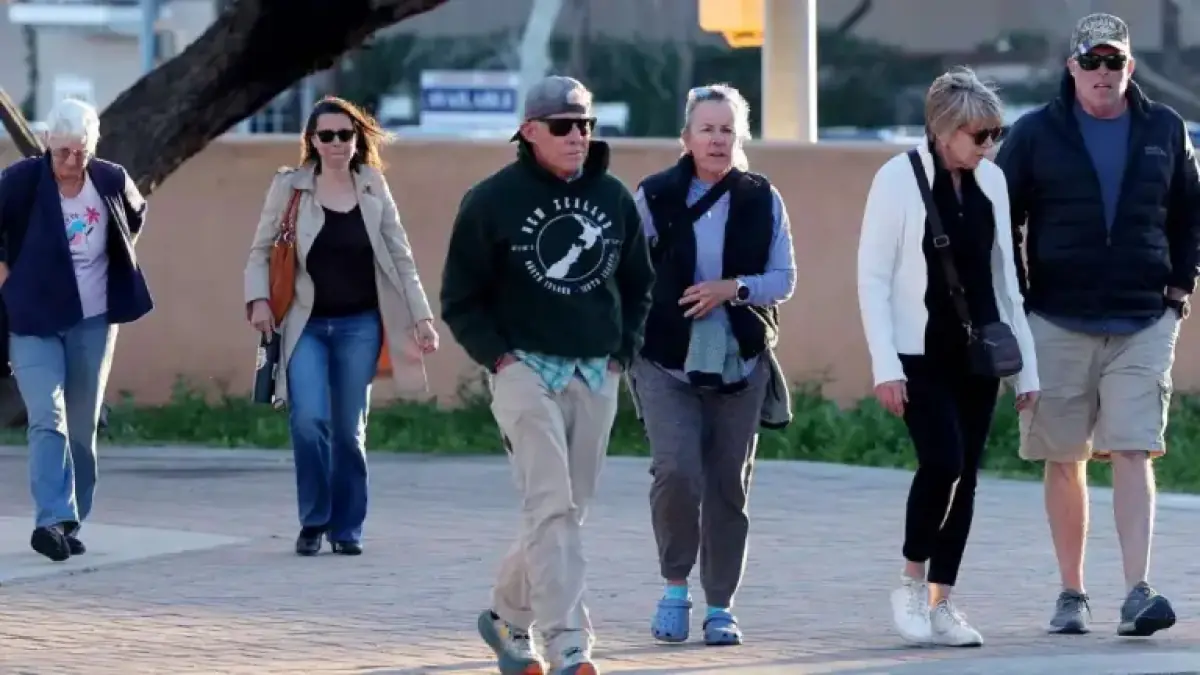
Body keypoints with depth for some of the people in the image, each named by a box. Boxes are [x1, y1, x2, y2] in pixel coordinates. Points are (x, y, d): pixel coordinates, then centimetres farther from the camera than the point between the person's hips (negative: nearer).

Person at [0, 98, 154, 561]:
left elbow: (136, 216, 21)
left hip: (93, 322, 3)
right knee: (47, 419, -16)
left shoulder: (111, 181, -1)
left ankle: (70, 524, 16)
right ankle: (54, 519, -24)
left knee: (82, 427, 7)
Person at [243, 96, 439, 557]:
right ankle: (313, 521, 0)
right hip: (306, 325, -2)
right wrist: (258, 298, -11)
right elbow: (261, 250, 4)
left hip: (360, 324, 2)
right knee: (309, 419, -16)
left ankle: (347, 527, 16)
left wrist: (422, 317, 3)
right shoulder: (289, 187, 1)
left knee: (350, 429, 4)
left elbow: (400, 258, 8)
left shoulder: (374, 189, 6)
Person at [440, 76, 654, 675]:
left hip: (596, 377, 5)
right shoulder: (493, 200, -5)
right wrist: (497, 356, -9)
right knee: (551, 507, -15)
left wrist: (622, 349, 9)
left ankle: (507, 614, 31)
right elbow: (460, 297, 0)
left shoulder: (614, 198, 8)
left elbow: (638, 283, 21)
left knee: (568, 509, 11)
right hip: (526, 369, -5)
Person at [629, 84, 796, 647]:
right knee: (676, 471, -18)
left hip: (740, 363, 2)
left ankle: (720, 606, 17)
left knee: (728, 485, 5)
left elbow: (784, 279, 3)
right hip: (667, 362, -2)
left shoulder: (762, 200, 3)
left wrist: (734, 289, -14)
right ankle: (676, 587, 3)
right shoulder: (654, 197, -1)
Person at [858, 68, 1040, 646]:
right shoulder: (899, 179, -8)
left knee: (965, 475, 3)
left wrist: (1026, 363, 11)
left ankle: (942, 604, 10)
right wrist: (885, 365, -15)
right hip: (920, 354, -5)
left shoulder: (990, 181, 7)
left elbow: (1004, 275, 13)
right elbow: (872, 278, -8)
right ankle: (912, 580, 1)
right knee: (944, 460, -18)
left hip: (977, 354, 5)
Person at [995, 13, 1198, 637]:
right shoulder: (1036, 134, 1)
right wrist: (1015, 300, 1)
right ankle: (1071, 595, 14)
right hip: (1058, 322, 0)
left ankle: (1138, 594, -16)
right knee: (1064, 462, 5)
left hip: (1143, 323, 0)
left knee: (1134, 455, -10)